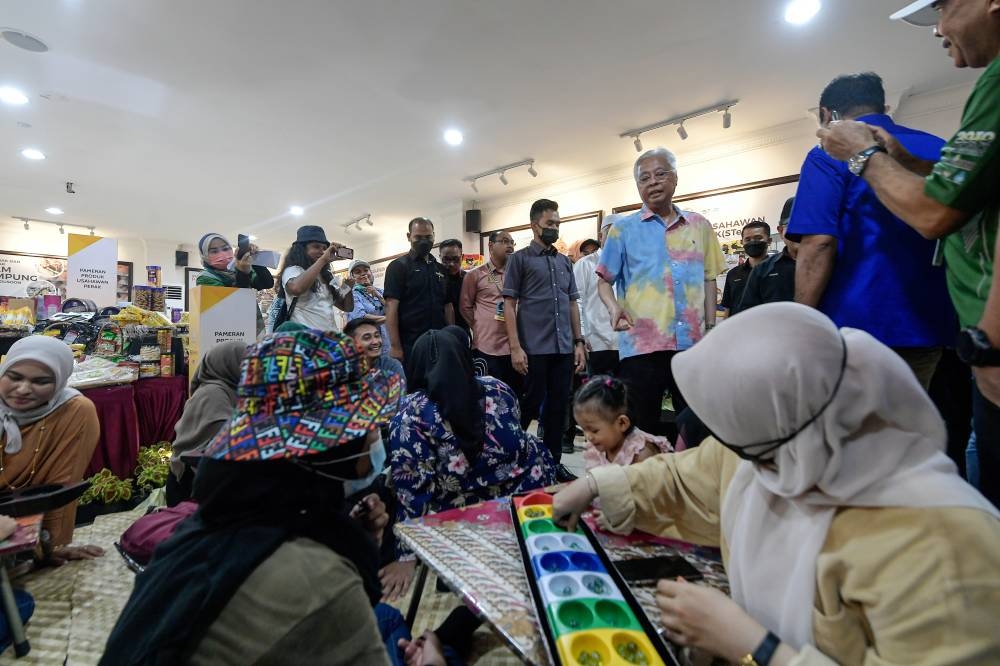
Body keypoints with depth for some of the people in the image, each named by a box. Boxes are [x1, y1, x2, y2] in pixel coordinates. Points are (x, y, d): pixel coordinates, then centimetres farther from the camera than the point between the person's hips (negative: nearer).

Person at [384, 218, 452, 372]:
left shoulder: (441, 269, 14)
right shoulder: (398, 266, -2)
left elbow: (448, 306, 14)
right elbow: (391, 307, -9)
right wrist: (395, 346, -16)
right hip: (410, 345, -5)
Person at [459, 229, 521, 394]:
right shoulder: (475, 274, 0)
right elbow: (465, 307, 5)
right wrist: (480, 328, 5)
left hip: (514, 345, 4)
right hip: (486, 346, -3)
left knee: (515, 395, 11)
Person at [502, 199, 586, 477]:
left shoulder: (565, 261, 16)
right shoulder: (520, 258, 1)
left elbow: (573, 304, 17)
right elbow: (509, 304, -4)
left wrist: (579, 342, 9)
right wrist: (515, 347, -12)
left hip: (564, 348, 5)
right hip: (534, 348, -5)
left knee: (558, 406, 9)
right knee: (531, 406, 2)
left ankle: (553, 461, 22)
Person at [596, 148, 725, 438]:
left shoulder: (699, 226, 13)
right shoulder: (623, 229, 5)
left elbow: (709, 279, 16)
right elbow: (604, 280, 5)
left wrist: (711, 328, 10)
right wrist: (613, 306, -15)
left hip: (693, 344, 3)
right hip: (641, 344, -2)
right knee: (640, 431, 6)